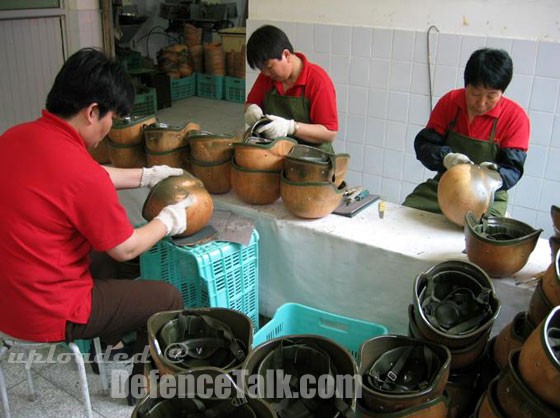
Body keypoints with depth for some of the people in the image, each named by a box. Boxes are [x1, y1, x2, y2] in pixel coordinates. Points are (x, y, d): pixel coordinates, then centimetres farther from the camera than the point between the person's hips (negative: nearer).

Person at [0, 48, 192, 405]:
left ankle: (108, 349, 45)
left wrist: (146, 175, 19)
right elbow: (125, 248, -14)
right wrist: (168, 221, 2)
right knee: (168, 298, 6)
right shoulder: (80, 173, -29)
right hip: (46, 315, -9)